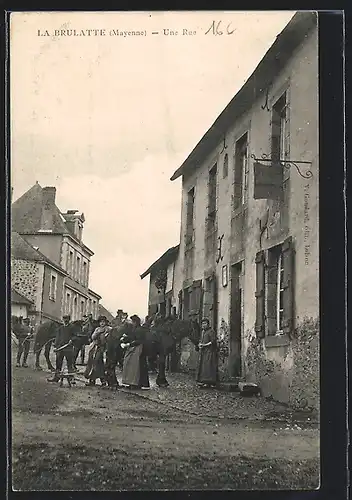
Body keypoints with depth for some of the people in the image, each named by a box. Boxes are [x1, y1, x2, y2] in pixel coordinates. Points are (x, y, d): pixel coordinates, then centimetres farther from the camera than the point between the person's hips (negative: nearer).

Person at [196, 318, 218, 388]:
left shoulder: (211, 331, -9)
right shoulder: (203, 332, 18)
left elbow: (213, 341, -16)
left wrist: (205, 345, -18)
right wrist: (200, 344, 5)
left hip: (210, 351, -9)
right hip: (203, 351, 9)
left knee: (208, 366, -11)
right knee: (202, 366, 7)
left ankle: (209, 382, -11)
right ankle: (203, 381, 9)